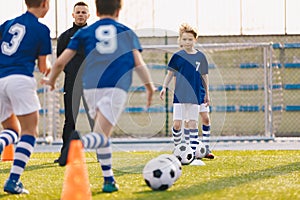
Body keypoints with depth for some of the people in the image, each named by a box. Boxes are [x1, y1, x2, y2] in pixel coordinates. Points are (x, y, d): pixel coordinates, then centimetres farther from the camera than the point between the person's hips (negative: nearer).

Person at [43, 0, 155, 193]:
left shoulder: (85, 33, 16)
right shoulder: (127, 32, 16)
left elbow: (60, 62, 11)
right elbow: (139, 63, 7)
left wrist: (51, 81, 30)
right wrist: (150, 86, 23)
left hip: (91, 87, 2)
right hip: (117, 87, -2)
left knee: (103, 136, 21)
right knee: (101, 136, -12)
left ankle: (109, 180, 16)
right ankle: (80, 141, -45)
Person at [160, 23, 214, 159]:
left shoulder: (200, 57, 4)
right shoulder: (178, 56, 1)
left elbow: (204, 76, 12)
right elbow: (170, 73, 7)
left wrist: (207, 94, 14)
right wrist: (164, 87, -5)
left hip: (195, 95, 0)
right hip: (180, 95, 0)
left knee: (192, 123, -2)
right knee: (177, 124, -5)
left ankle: (193, 151, -1)